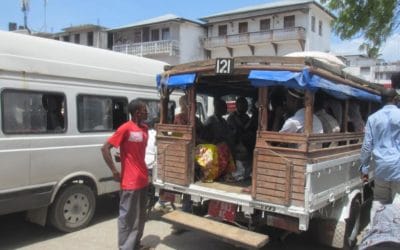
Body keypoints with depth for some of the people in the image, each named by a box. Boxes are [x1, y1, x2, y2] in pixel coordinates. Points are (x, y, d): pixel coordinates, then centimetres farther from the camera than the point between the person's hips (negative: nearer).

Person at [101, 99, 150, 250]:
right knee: (127, 216, 3)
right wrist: (114, 171, -16)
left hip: (143, 180, 8)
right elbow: (105, 148, -15)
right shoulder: (125, 128, -14)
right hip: (130, 182, -8)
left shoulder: (144, 129, 9)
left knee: (141, 215, 18)